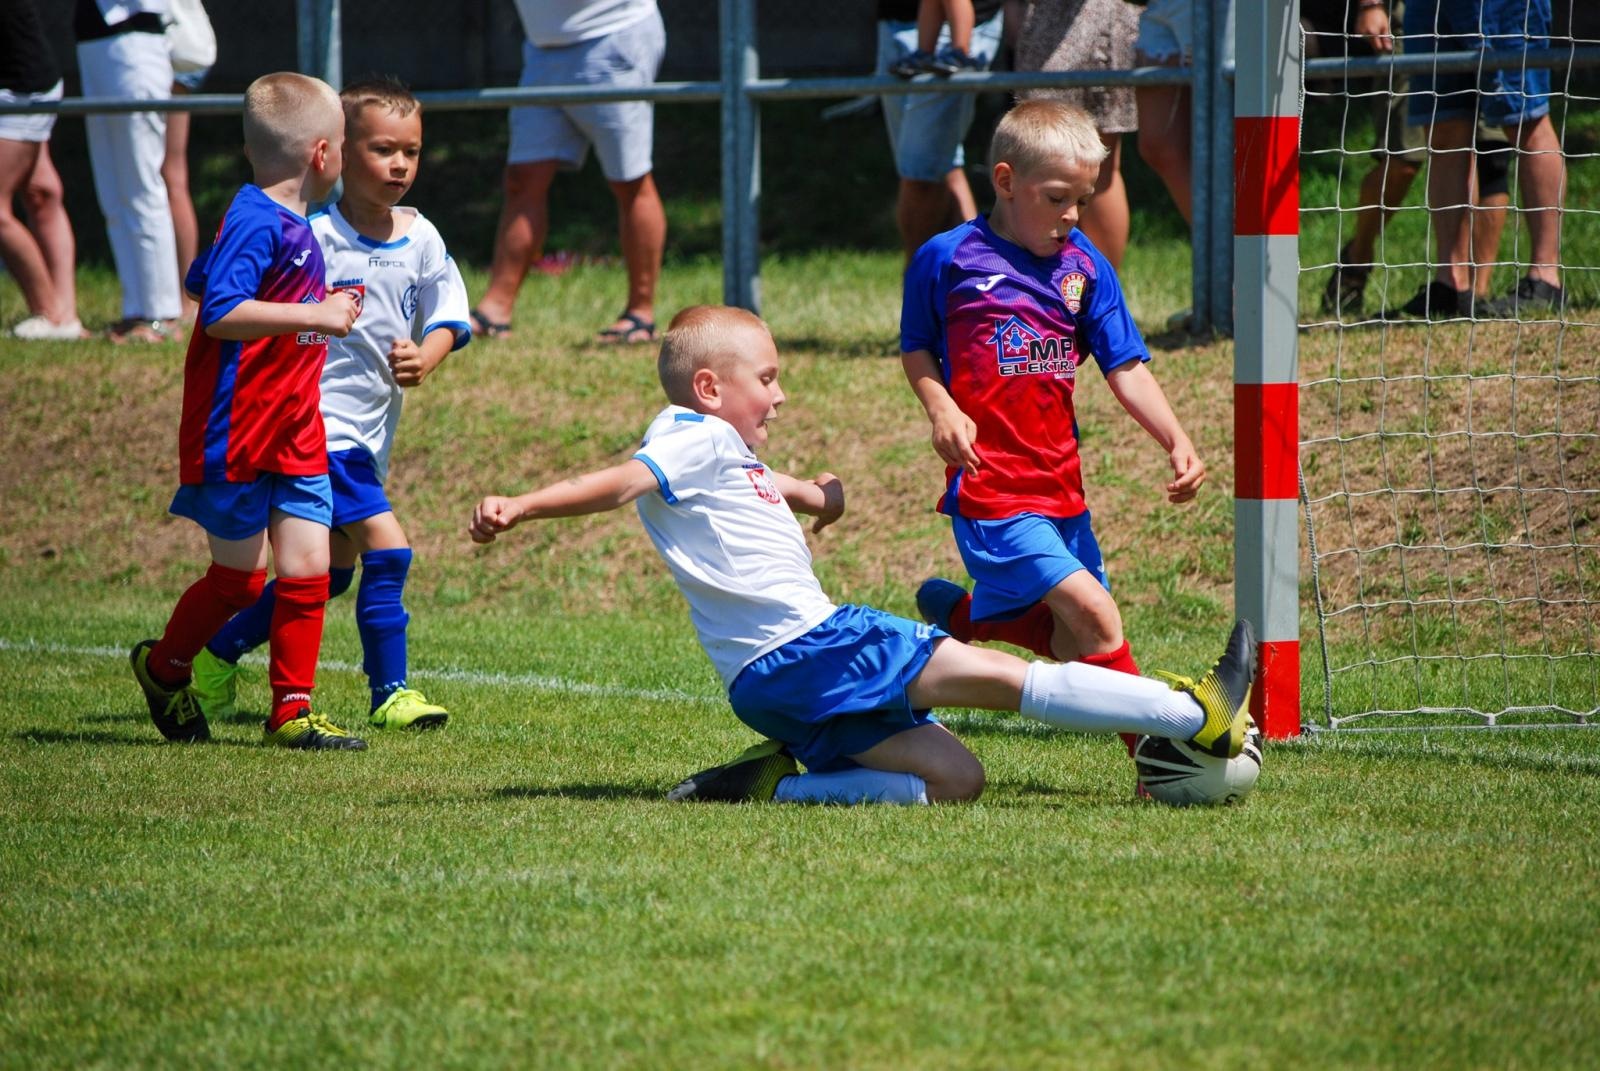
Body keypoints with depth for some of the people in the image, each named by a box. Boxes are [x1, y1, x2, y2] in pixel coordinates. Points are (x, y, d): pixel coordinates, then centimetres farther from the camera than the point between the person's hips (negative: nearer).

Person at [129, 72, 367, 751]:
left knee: (307, 565, 2)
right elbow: (219, 312, -30)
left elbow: (201, 281, 24)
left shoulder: (289, 223, 11)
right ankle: (163, 667, 28)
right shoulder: (257, 223, -18)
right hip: (236, 434, -8)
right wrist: (314, 315, -30)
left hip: (294, 431, 8)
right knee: (240, 577, 3)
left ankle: (292, 711, 8)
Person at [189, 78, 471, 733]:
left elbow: (446, 319, 7)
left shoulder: (422, 241, 3)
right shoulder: (314, 238, -15)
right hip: (319, 425, -8)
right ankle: (389, 693, -6)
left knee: (330, 571, 14)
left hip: (373, 429, 8)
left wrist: (423, 360, -13)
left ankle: (216, 657, 26)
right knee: (386, 549, -16)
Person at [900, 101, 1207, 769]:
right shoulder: (948, 260, -4)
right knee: (1092, 613, -19)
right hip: (991, 486, -6)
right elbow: (915, 349, 8)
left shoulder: (1084, 265, 7)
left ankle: (958, 613, 35)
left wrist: (1176, 441, -7)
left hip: (1061, 486, 6)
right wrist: (940, 408, -11)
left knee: (1072, 640, 10)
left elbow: (1125, 369, 6)